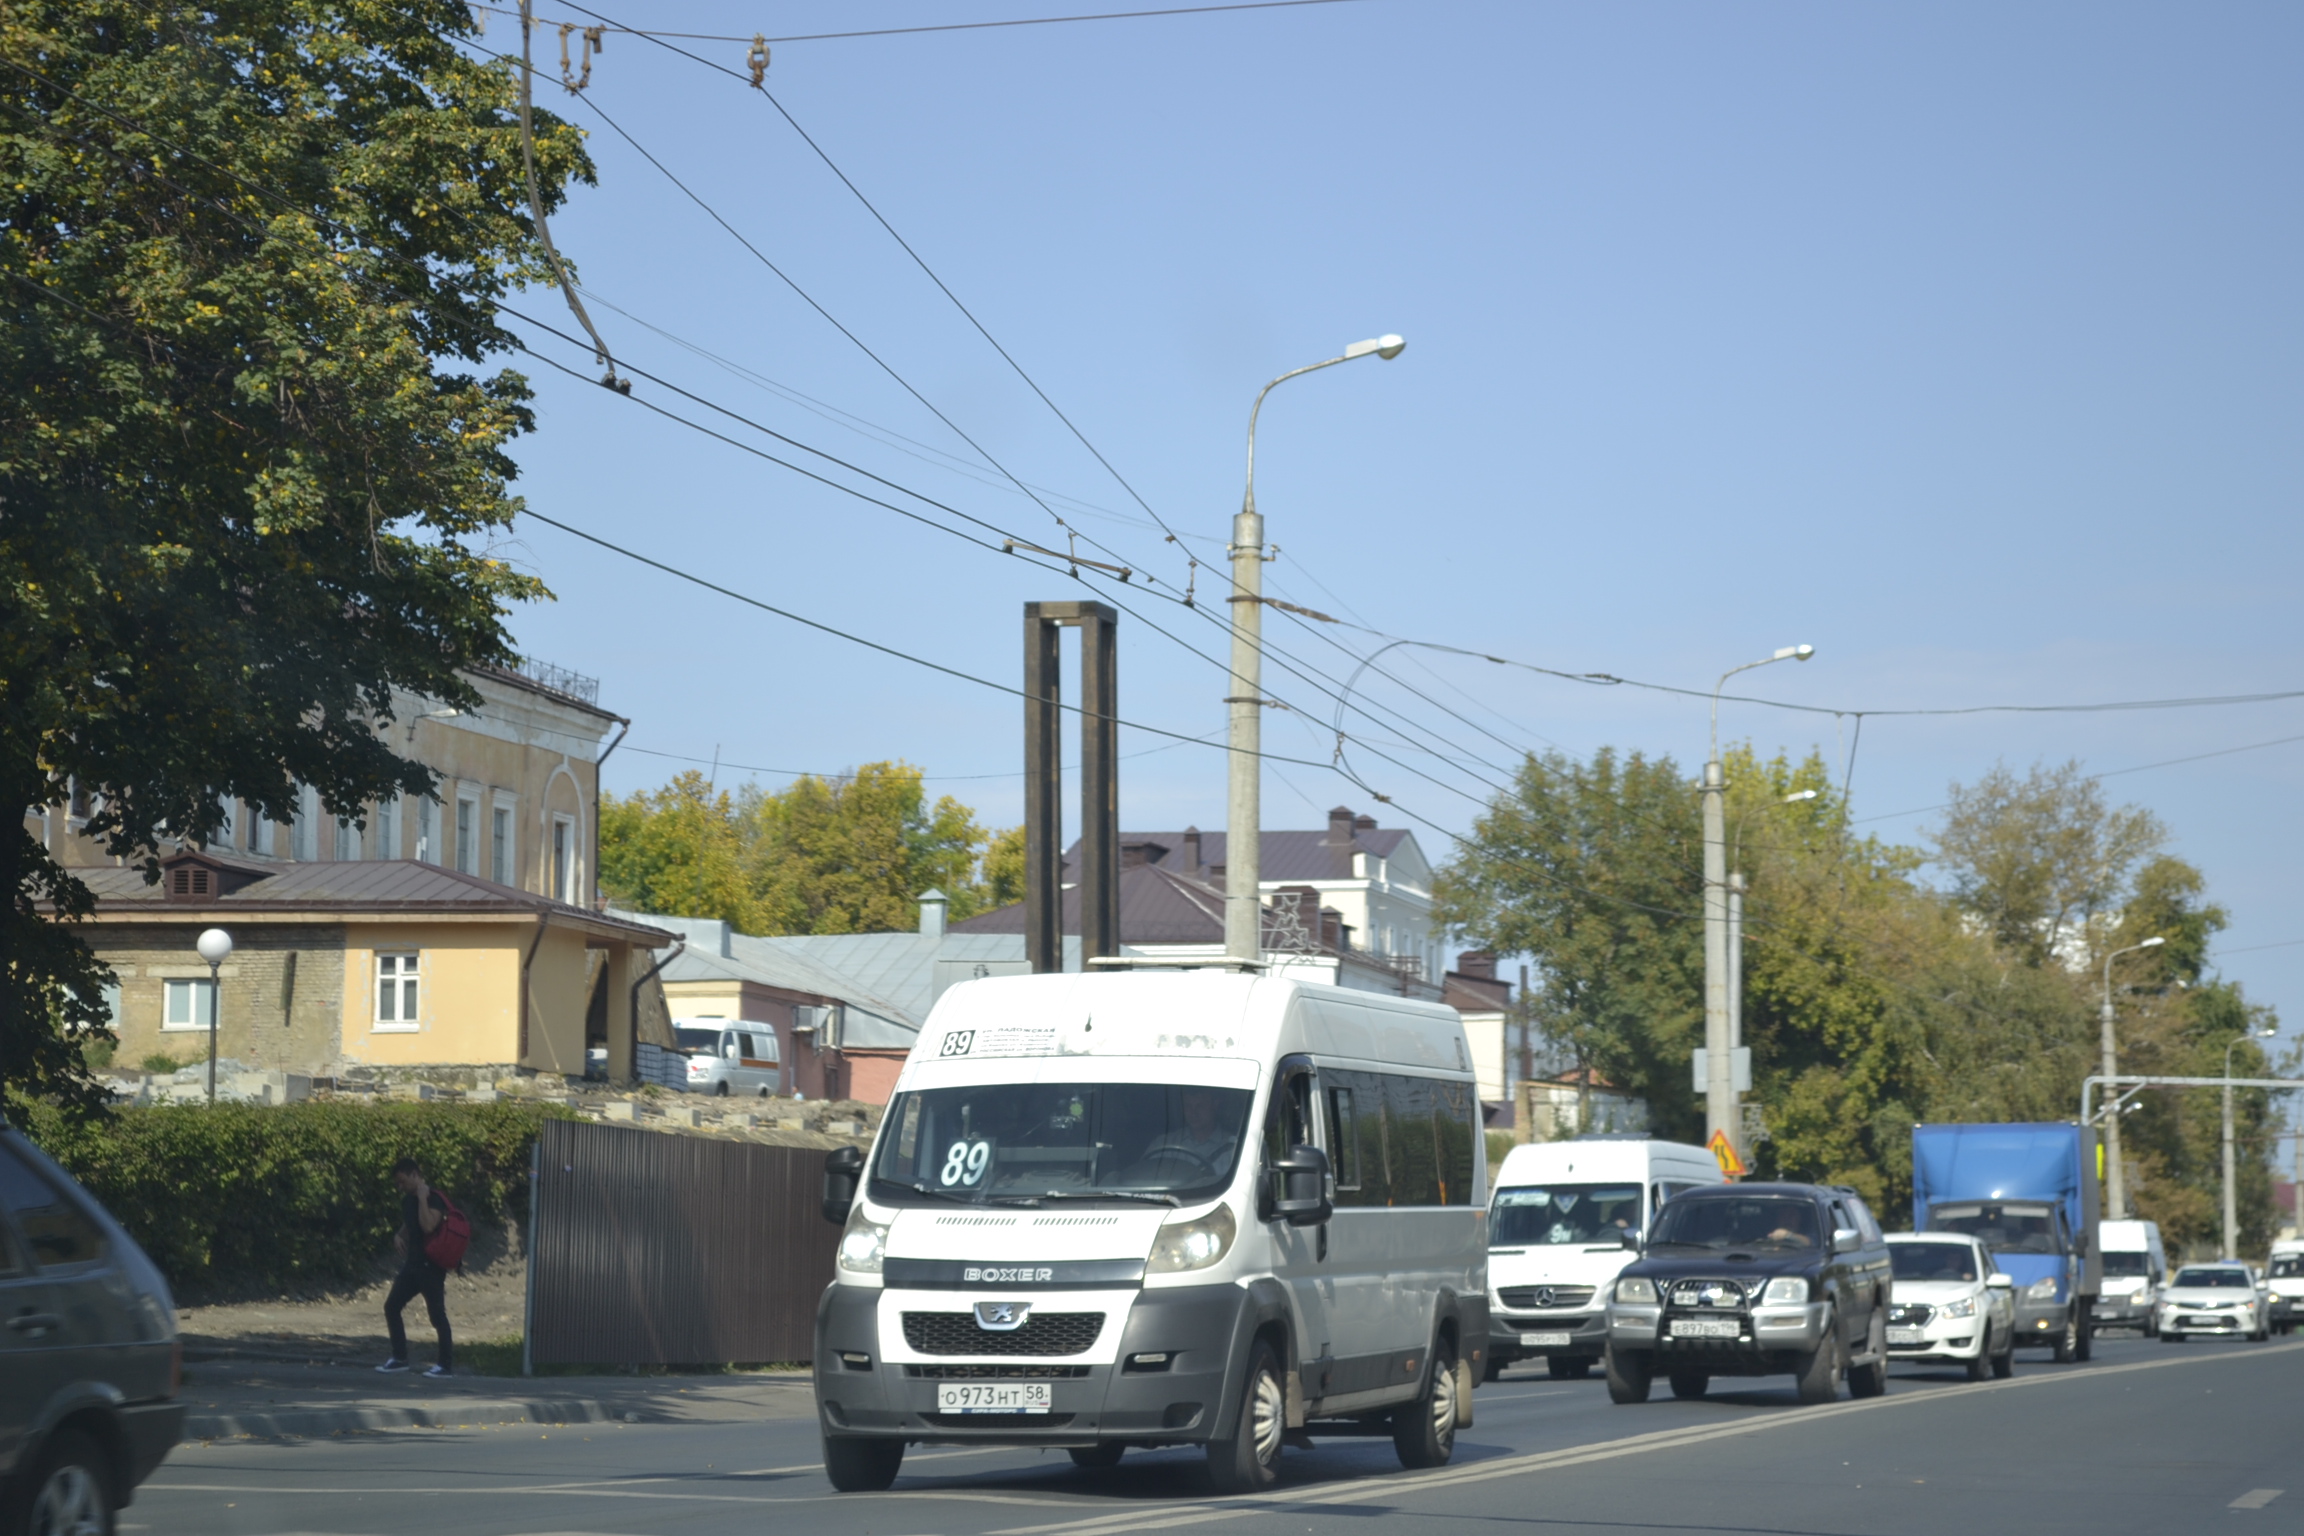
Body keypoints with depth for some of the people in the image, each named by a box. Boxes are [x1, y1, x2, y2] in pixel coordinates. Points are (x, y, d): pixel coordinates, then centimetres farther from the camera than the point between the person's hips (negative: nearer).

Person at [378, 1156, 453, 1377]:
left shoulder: (434, 1199, -12)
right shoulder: (407, 1200, 13)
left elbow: (428, 1226, -28)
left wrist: (422, 1198, -22)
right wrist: (398, 1236, 7)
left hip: (431, 1266, -9)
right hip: (412, 1264, 9)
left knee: (437, 1314, -7)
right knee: (391, 1306, 6)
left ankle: (446, 1364, -3)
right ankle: (400, 1358, 13)